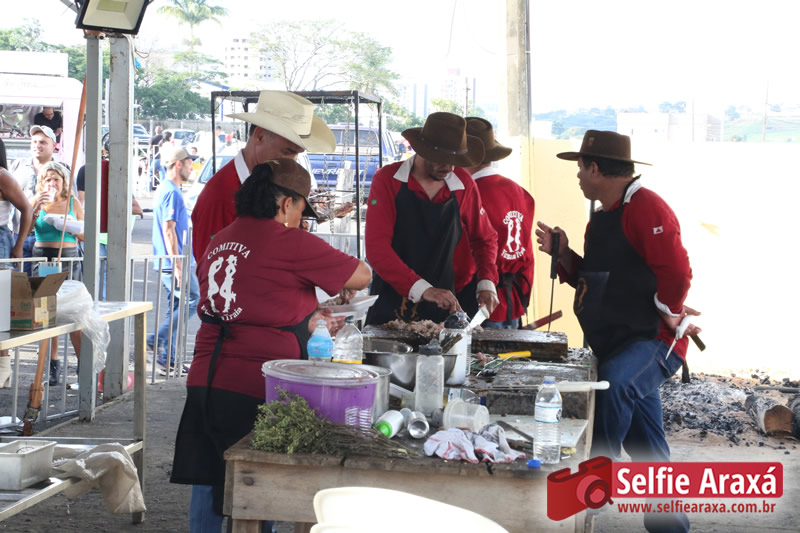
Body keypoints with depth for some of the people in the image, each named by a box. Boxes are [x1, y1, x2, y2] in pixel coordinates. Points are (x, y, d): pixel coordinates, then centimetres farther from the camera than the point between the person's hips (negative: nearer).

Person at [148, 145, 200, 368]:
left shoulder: (164, 189, 18)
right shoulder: (171, 192, -15)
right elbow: (169, 230, -21)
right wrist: (178, 264, -22)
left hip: (167, 263, 10)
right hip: (174, 263, -10)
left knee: (176, 305, 12)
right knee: (192, 300, -6)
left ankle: (168, 356, 13)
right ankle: (158, 339, -7)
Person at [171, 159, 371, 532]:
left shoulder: (218, 242, 12)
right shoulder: (290, 242, -10)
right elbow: (361, 275, -2)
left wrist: (311, 319, 26)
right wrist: (341, 287, 19)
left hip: (205, 382, 7)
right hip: (254, 389, -6)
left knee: (208, 489, 14)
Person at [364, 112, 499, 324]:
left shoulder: (463, 184, -1)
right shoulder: (387, 180, -9)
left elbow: (484, 238, 14)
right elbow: (376, 249, -18)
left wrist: (486, 283, -4)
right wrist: (422, 289, -29)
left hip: (440, 310, 3)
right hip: (389, 308, -2)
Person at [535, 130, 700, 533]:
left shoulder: (646, 207, -15)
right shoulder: (602, 218, 15)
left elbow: (676, 272, -23)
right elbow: (594, 278, 21)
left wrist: (669, 317, -12)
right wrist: (563, 255, 7)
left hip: (654, 341, -9)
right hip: (617, 345, 9)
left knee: (614, 381, -37)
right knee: (647, 451, 13)